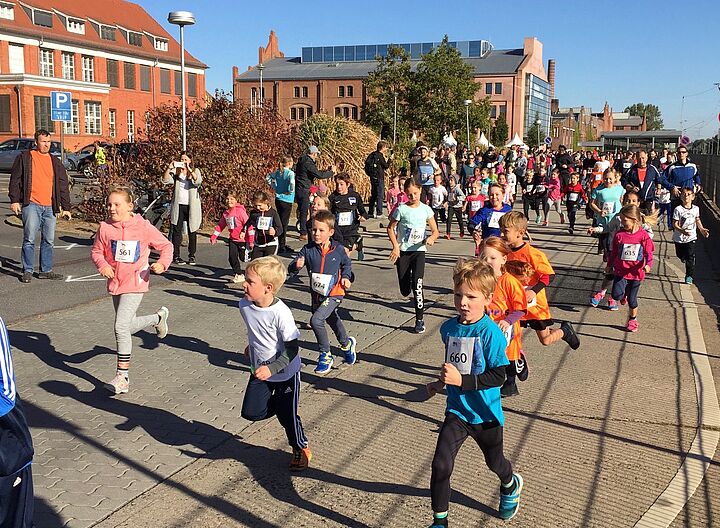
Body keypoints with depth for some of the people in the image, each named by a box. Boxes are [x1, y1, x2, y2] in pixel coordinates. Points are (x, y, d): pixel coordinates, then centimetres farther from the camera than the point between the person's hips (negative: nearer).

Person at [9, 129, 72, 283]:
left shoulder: (55, 162, 15)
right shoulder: (24, 158, 5)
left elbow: (63, 185, 15)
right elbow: (15, 180, 3)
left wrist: (66, 207, 12)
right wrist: (14, 200, -5)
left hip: (50, 207, 4)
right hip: (31, 205, -4)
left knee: (49, 240, 7)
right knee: (29, 239, -7)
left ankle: (46, 270, 16)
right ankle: (28, 271, 2)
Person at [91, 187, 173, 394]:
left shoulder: (143, 227, -11)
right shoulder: (105, 228, -3)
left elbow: (166, 245, -1)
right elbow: (97, 251, 8)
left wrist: (162, 263, -19)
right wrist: (103, 265, -13)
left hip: (135, 284, -5)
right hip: (115, 283, 5)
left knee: (121, 326, -17)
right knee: (129, 326, 21)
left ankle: (122, 376, -9)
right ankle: (158, 317, 52)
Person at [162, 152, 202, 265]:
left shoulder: (195, 171, 4)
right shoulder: (175, 171, 7)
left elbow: (198, 182, -17)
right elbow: (165, 180, -6)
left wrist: (190, 170, -27)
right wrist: (169, 168, -19)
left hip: (192, 206, -1)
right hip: (178, 206, 1)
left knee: (192, 231, 4)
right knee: (177, 231, 2)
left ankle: (191, 256, 13)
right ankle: (176, 255, 7)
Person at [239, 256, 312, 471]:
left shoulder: (281, 313, -29)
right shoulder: (244, 305, -11)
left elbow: (292, 348, -24)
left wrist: (271, 368, -32)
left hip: (284, 372, -5)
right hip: (259, 369, 6)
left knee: (286, 413, 4)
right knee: (252, 412, 2)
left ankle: (302, 449, 31)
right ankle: (278, 402, 32)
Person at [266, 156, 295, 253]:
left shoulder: (278, 172, 6)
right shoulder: (290, 173, -15)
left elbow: (268, 178, 16)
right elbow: (292, 183, -32)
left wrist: (274, 187, 14)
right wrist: (290, 192, -16)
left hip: (278, 199, 7)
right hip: (287, 200, -7)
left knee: (281, 222, 15)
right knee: (284, 223, -1)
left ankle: (282, 244, 25)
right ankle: (282, 247, 2)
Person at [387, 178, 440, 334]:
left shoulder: (426, 209, -2)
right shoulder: (401, 209, -6)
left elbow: (435, 231, 4)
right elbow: (390, 228, 2)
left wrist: (431, 238, -20)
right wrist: (395, 247, -10)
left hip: (419, 251, 0)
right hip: (403, 251, 0)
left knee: (417, 285, -16)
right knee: (405, 291, 4)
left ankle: (419, 320, -4)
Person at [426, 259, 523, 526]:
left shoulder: (490, 332, -22)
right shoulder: (448, 328, -4)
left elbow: (498, 376, -24)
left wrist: (461, 380, -30)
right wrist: (442, 382, 8)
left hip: (485, 414, -3)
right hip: (456, 411, 3)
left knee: (494, 462, 23)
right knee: (440, 466, -10)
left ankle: (511, 485, 58)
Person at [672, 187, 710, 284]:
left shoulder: (696, 209, -2)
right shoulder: (678, 209, -15)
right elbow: (675, 224, -16)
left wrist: (702, 229, 8)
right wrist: (682, 231, -32)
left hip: (691, 237, 1)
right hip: (679, 237, -1)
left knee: (690, 257, -8)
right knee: (680, 255, 19)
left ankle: (689, 276, 0)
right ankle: (684, 258, 56)